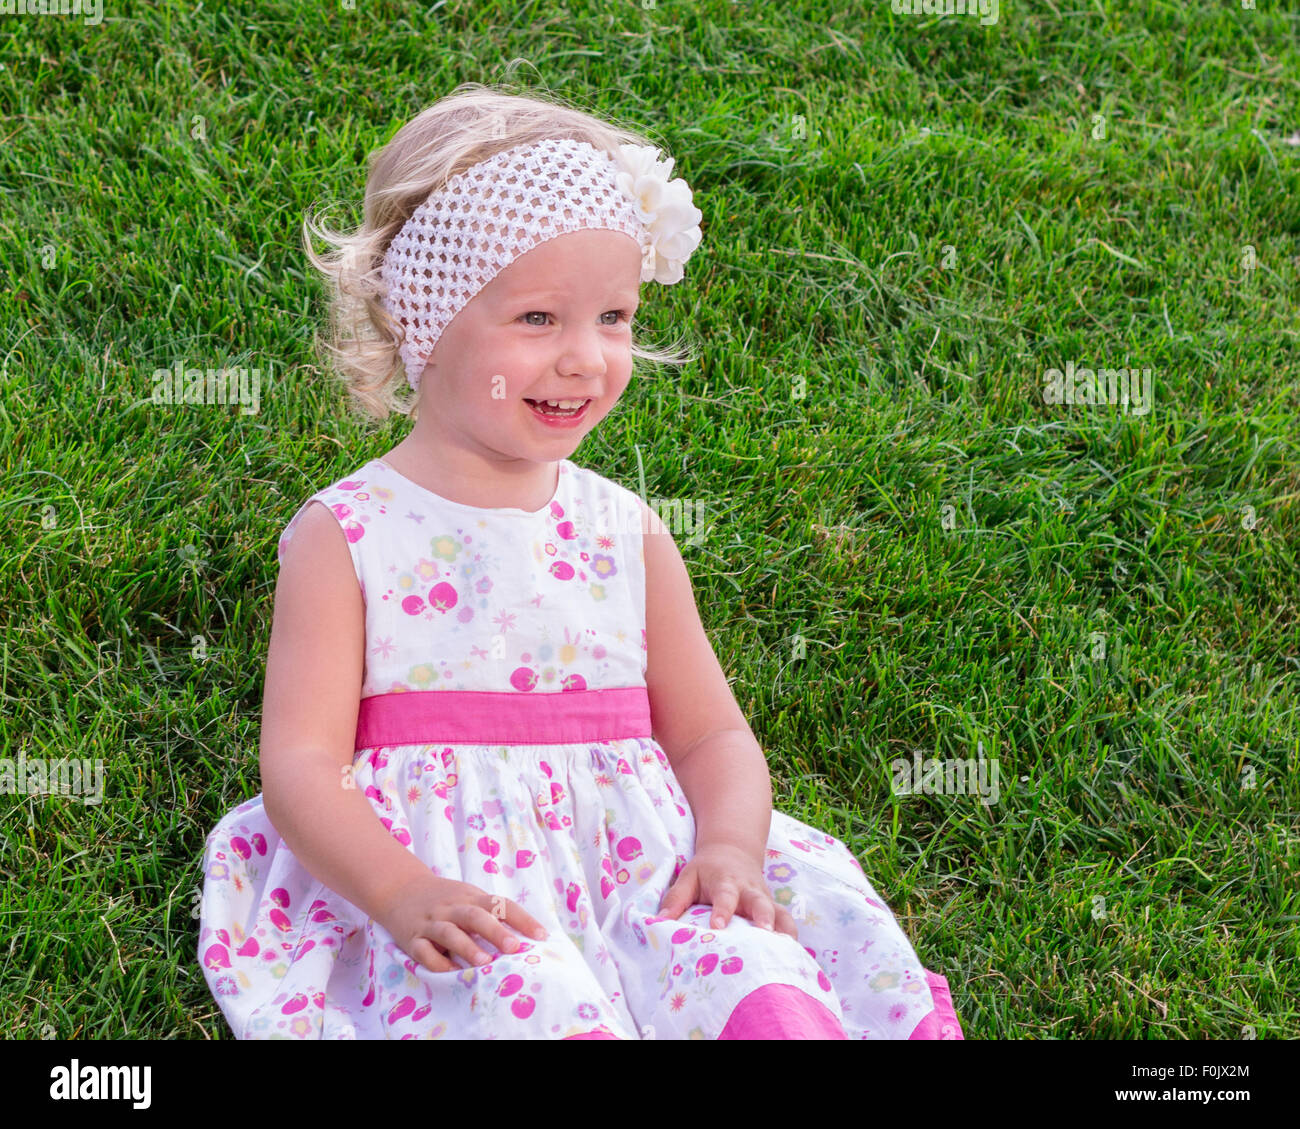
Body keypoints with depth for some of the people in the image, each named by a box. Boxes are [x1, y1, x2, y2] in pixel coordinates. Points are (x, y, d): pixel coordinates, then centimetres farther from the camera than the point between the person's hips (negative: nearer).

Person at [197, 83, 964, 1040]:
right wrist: (404, 894, -22)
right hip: (454, 897, -3)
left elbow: (713, 735, 16)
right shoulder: (345, 537, 2)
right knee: (522, 990, -37)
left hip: (633, 869, 4)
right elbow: (300, 764, -4)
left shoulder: (625, 532, 14)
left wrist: (730, 849, -6)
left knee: (736, 963, -30)